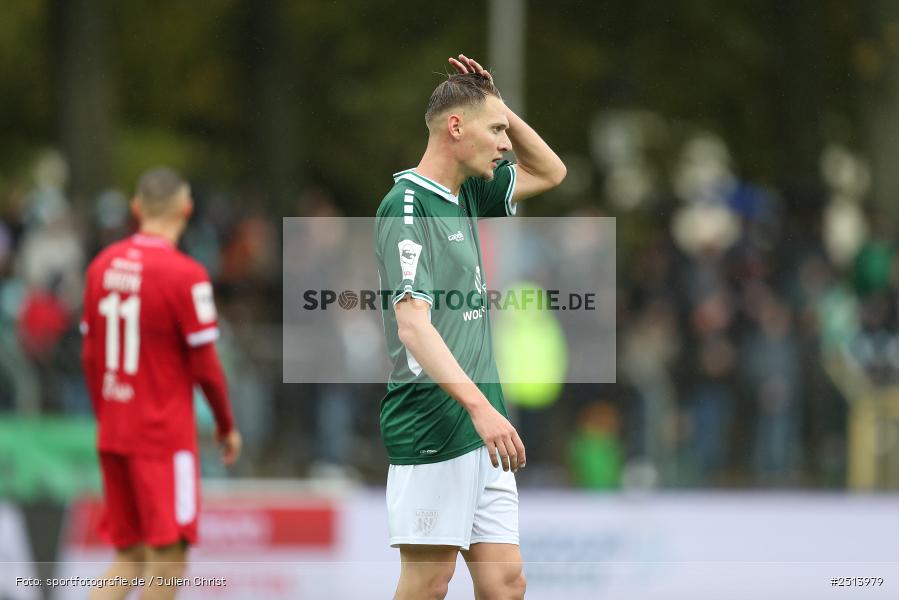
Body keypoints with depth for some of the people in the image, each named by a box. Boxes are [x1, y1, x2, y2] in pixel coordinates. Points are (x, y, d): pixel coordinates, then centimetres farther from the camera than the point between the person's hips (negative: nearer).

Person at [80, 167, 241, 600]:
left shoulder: (103, 266, 6)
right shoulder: (185, 275, -13)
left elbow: (89, 356, 12)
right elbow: (204, 365, -11)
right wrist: (227, 426, 3)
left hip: (113, 433, 7)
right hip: (165, 435, -7)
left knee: (129, 557, 12)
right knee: (169, 556, -3)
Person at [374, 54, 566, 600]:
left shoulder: (467, 196, 15)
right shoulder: (407, 204, -12)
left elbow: (550, 172, 31)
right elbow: (413, 324, -21)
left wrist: (498, 106, 15)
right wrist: (479, 406, -30)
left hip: (484, 432, 9)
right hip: (432, 427, -9)